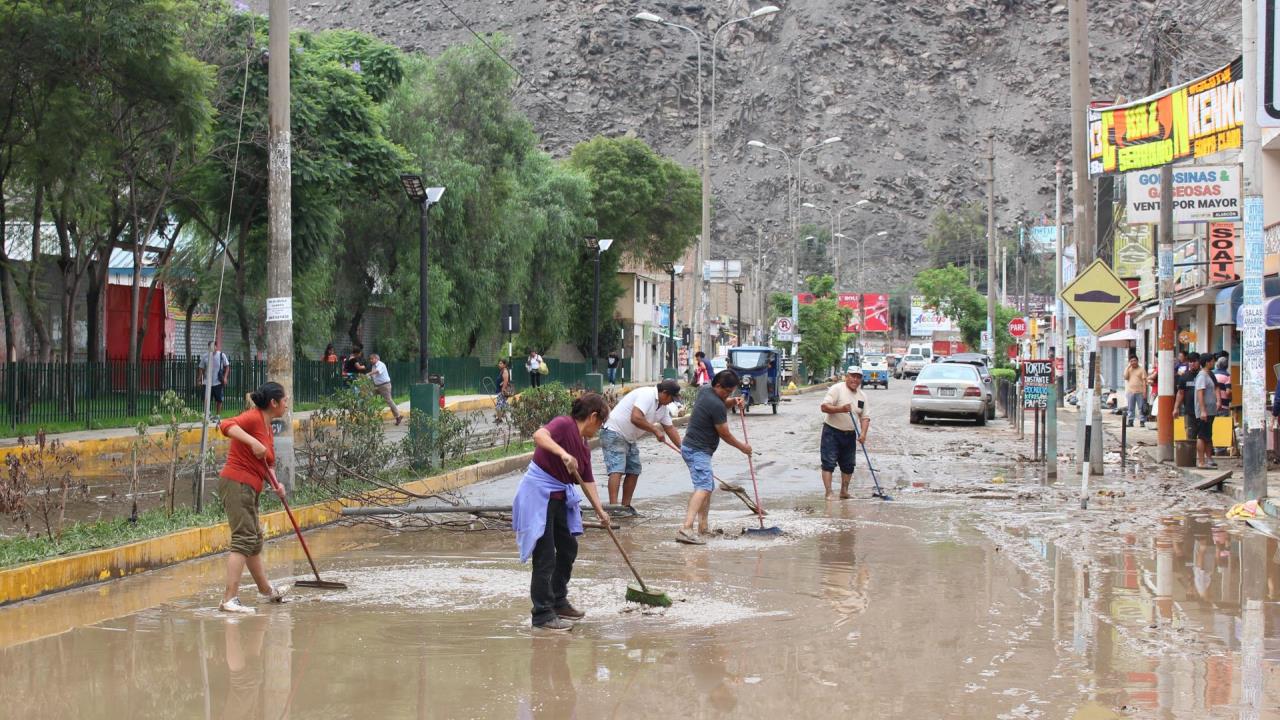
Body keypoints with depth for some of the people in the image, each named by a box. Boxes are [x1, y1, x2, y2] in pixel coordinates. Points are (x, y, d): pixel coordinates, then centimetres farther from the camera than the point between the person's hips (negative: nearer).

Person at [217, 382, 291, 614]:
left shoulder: (267, 426, 17)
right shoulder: (253, 417, -12)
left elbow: (265, 462, 24)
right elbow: (227, 426, -29)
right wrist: (253, 442, -36)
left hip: (249, 489, 10)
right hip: (236, 484, -10)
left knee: (255, 539, 23)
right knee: (243, 539, -15)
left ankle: (266, 590, 39)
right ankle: (230, 599, -21)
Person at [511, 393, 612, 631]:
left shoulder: (583, 447, 12)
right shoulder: (564, 425, -15)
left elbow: (587, 482, 18)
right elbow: (539, 435, -34)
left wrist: (599, 510, 12)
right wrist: (563, 454, -44)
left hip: (560, 497, 10)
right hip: (538, 495, -10)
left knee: (569, 549, 20)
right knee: (546, 557, -6)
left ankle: (558, 603, 35)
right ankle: (542, 614, 1)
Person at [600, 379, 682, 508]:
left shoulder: (663, 407, 10)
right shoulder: (646, 395, -22)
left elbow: (670, 428, 16)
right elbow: (636, 418, -33)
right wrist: (655, 431, -22)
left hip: (629, 439, 10)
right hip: (614, 434, -10)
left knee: (634, 471, 8)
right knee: (617, 470, -19)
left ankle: (626, 506, 13)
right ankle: (613, 506, -27)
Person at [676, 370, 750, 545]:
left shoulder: (705, 390, 7)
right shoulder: (716, 405, -20)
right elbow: (724, 434, -10)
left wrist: (732, 402, 8)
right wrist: (742, 447, 5)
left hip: (690, 447, 11)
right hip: (698, 451, -11)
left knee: (709, 487, 22)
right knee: (703, 488, -24)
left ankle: (703, 526, 29)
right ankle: (686, 529, -40)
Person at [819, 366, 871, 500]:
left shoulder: (862, 395, 7)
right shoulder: (837, 389, -11)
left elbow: (865, 416, 7)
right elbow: (824, 407, -18)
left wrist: (863, 433, -9)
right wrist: (841, 409, -31)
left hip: (850, 434, 6)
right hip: (832, 432, -6)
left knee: (848, 465, 11)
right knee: (829, 463, -9)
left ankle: (844, 492, 23)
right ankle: (829, 493, -9)